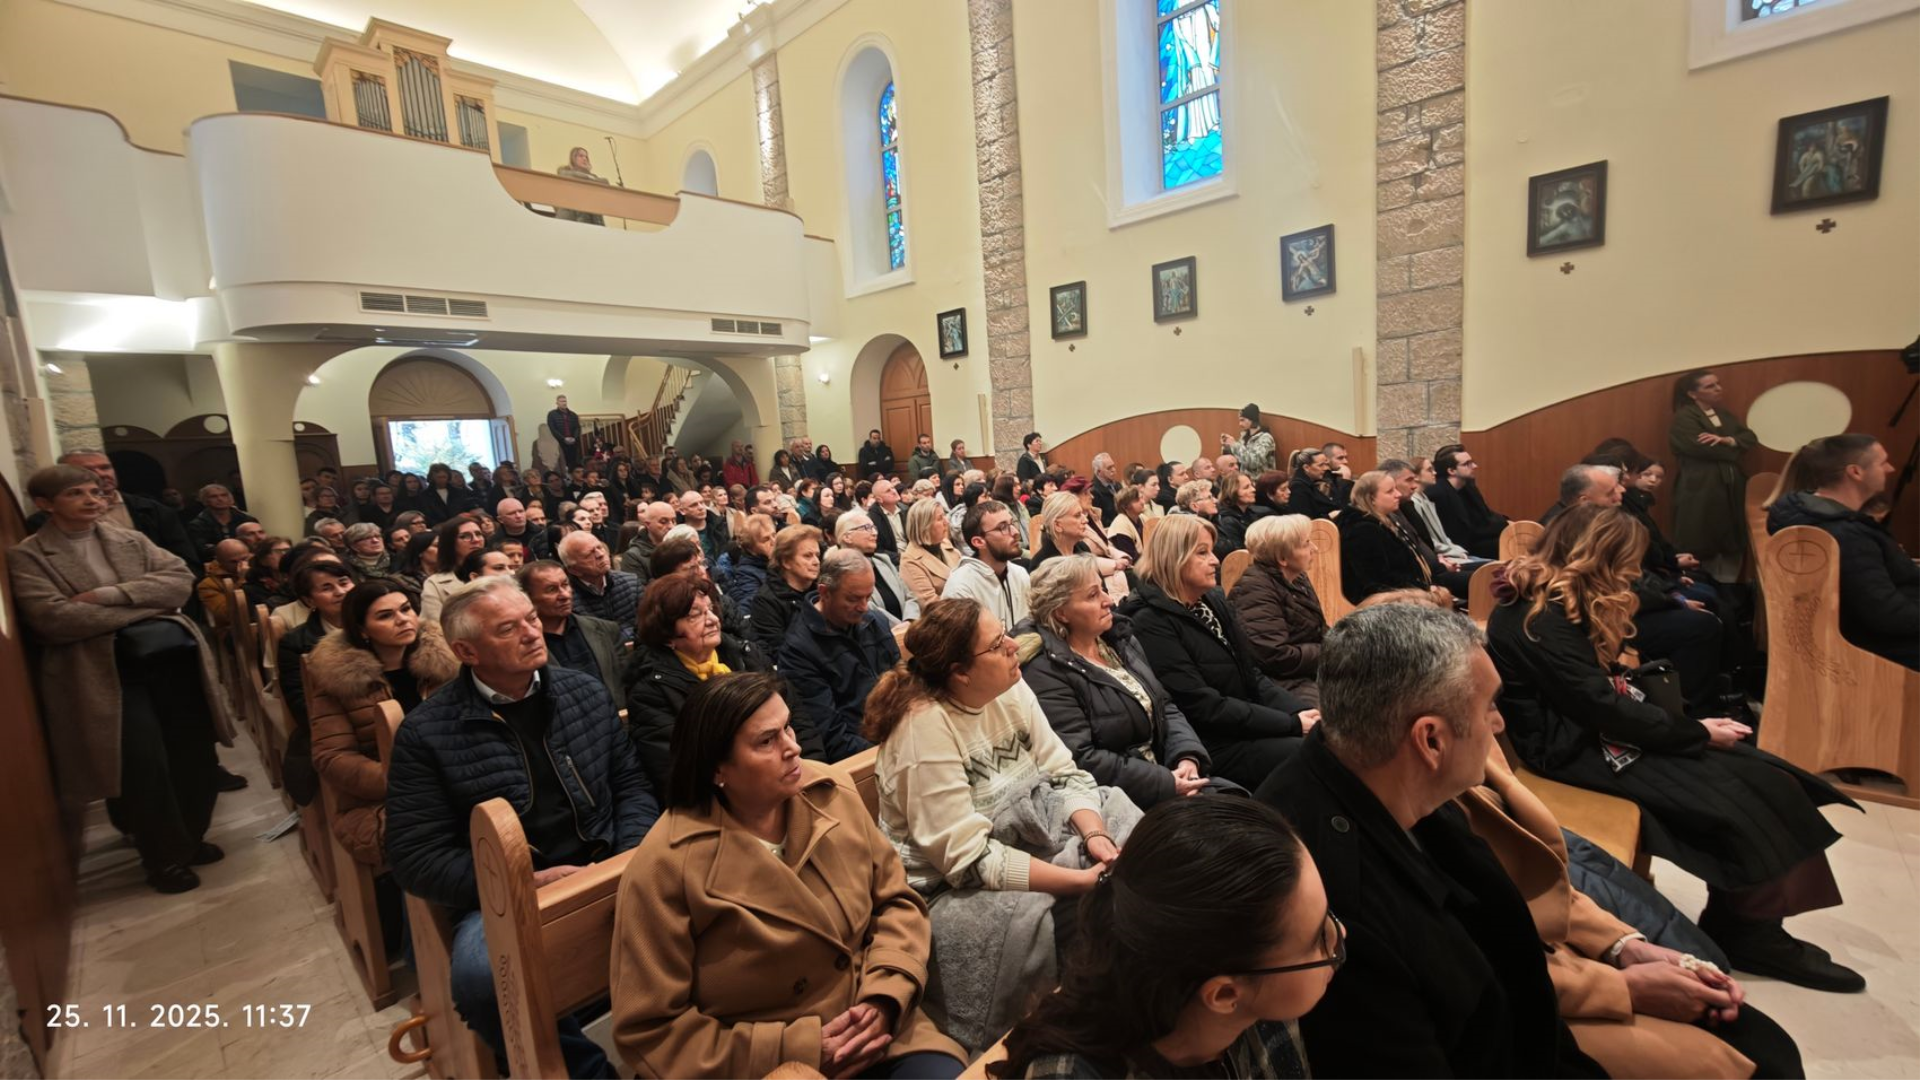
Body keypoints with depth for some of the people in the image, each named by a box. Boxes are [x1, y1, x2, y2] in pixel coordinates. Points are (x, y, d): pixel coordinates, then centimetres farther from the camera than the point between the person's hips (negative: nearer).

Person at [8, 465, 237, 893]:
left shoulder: (131, 540, 13)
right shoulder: (26, 557, 1)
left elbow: (180, 579, 0)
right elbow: (53, 618, -13)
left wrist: (109, 595, -14)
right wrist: (149, 604, -12)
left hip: (172, 658, 4)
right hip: (106, 673, -4)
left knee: (194, 756, 10)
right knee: (144, 767, -2)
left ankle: (190, 838, 30)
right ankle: (165, 856, 19)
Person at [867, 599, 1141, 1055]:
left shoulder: (1010, 688, -6)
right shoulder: (925, 727, -27)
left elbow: (1064, 773, -1)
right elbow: (969, 859, -28)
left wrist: (1095, 834, -21)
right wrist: (1080, 880, -28)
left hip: (1023, 830, 8)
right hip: (948, 883, -7)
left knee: (1126, 826, -3)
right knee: (1022, 914, -34)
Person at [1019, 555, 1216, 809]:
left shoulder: (1120, 640, 10)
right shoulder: (1045, 672, -16)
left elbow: (1165, 707, 12)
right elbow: (1079, 759, -21)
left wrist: (1188, 757, -7)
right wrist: (1165, 783, -19)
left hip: (1164, 770, 8)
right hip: (1114, 799, -7)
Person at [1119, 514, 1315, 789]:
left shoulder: (1214, 601, 10)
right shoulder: (1152, 623, -16)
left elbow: (1252, 676, 12)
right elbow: (1204, 706, -19)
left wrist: (1301, 712, -5)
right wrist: (1291, 724, -17)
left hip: (1253, 728, 8)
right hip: (1215, 746, -8)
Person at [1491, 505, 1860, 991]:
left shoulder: (1564, 603, 8)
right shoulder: (1538, 620, -24)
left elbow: (1610, 685, 12)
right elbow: (1602, 707, -22)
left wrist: (1690, 723, 0)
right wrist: (1696, 732, -10)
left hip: (1596, 729, 10)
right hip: (1574, 750, -10)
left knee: (1757, 774, 0)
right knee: (1731, 798, -14)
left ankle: (1753, 927, 6)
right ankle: (1743, 933, 8)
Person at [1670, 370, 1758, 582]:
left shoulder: (1724, 413, 17)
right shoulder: (1684, 418, -8)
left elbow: (1751, 438, 7)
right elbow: (1703, 448, -19)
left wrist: (1726, 440, -13)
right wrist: (1732, 449, -2)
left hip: (1731, 489, 8)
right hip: (1701, 490, -8)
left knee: (1733, 543, 10)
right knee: (1702, 546, -4)